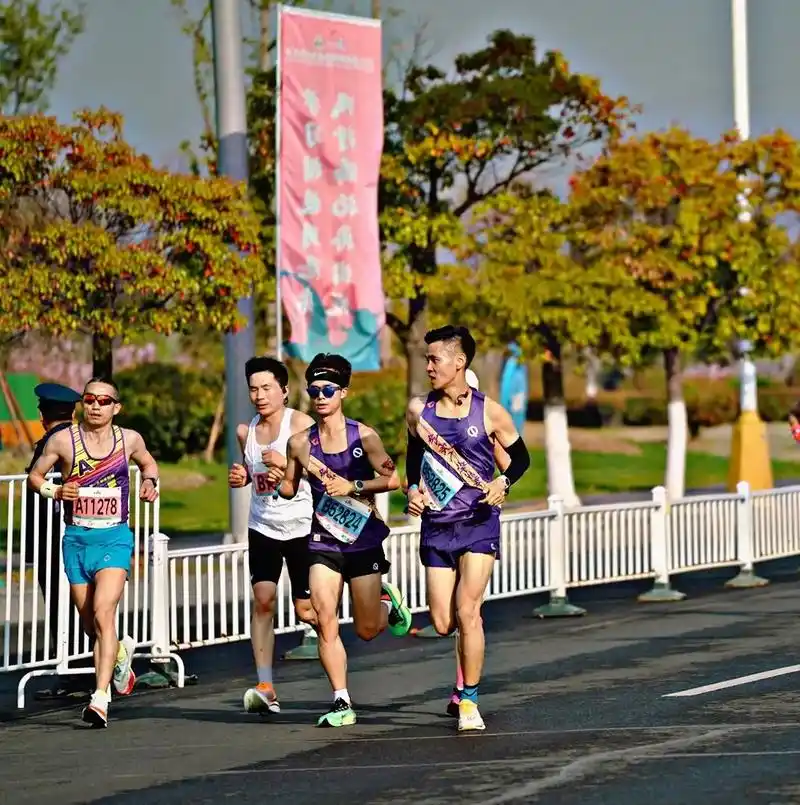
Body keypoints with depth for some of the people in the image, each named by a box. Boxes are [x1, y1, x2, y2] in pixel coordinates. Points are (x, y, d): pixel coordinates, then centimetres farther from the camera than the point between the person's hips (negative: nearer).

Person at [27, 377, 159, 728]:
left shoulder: (129, 439, 3)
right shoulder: (62, 440, -1)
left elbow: (148, 463, 23)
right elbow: (35, 476, 10)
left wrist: (150, 482, 2)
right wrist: (56, 491, -10)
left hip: (114, 537, -2)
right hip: (77, 538, 2)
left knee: (103, 612, -21)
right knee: (90, 624, 10)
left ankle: (101, 698, -25)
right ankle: (121, 651, 45)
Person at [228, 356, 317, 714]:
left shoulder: (301, 424, -10)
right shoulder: (245, 431, 6)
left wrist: (288, 464, -29)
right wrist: (240, 477, 2)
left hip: (302, 527, -4)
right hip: (263, 527, 4)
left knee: (306, 610, -1)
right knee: (263, 600, -9)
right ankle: (265, 688, -11)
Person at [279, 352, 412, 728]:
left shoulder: (363, 436, -7)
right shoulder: (300, 443, 1)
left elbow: (392, 478, -13)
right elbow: (289, 488, 15)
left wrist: (353, 486, -24)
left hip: (363, 540, -2)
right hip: (323, 543, 2)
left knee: (366, 630, 6)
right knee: (325, 622, -14)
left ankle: (388, 600, 42)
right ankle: (341, 702, -6)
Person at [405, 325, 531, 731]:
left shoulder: (489, 411, -6)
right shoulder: (419, 410, 2)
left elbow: (520, 457, 5)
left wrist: (502, 482, -14)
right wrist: (413, 489, 1)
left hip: (478, 521, -3)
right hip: (436, 524, 3)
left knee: (467, 613, -12)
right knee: (443, 623, 2)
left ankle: (469, 701, 0)